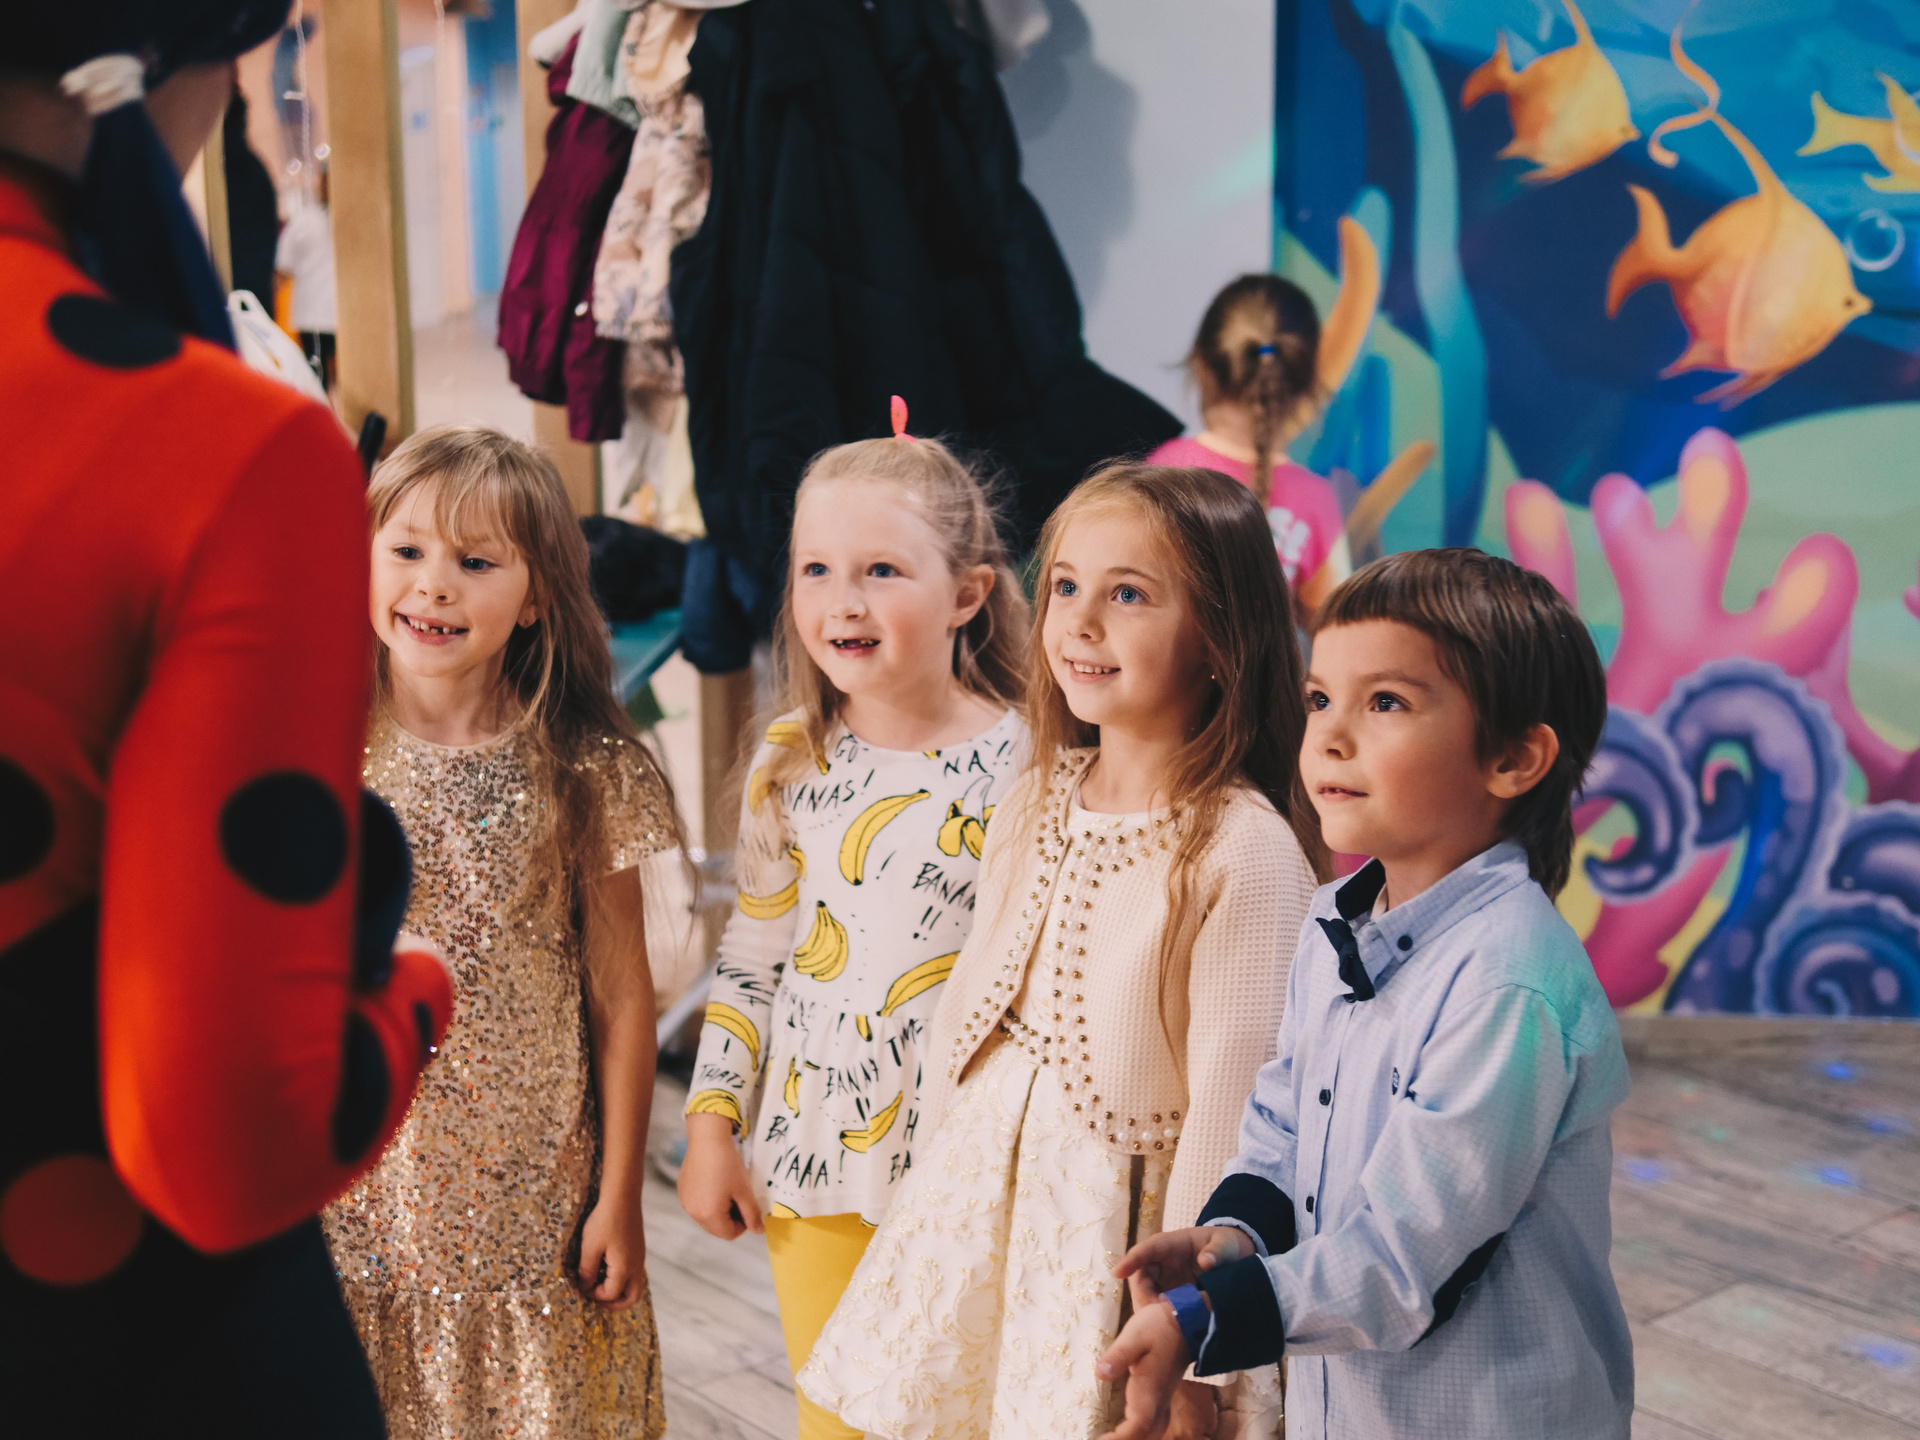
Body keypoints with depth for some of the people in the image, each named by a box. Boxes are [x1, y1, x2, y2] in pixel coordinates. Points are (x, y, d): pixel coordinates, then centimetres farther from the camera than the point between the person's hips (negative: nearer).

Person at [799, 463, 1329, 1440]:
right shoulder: (1035, 805, 3)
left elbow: (1227, 1107, -17)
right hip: (980, 1200, 6)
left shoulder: (1245, 853, -19)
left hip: (1121, 1222, -6)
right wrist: (942, 1181, 14)